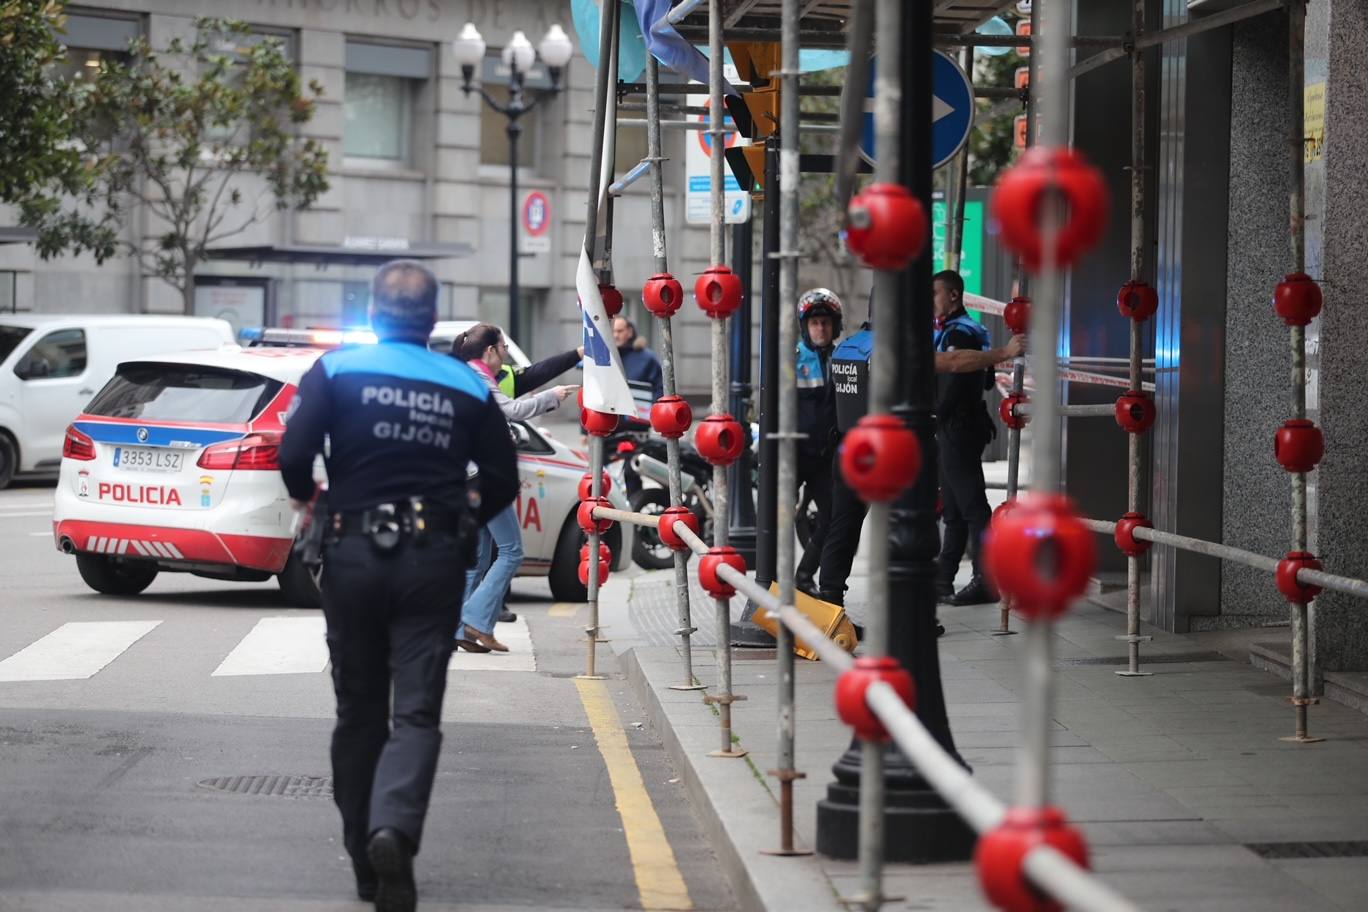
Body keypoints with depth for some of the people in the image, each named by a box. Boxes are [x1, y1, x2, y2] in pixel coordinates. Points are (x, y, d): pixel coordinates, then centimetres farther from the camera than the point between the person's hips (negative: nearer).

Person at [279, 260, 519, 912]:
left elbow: (294, 453, -12)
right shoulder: (467, 387, 5)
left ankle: (365, 859, 16)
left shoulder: (336, 370, 0)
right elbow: (502, 481, 6)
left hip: (353, 555, 0)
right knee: (416, 713, -1)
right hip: (432, 559, 0)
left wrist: (304, 497, 10)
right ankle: (394, 830, -26)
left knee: (359, 710, 13)